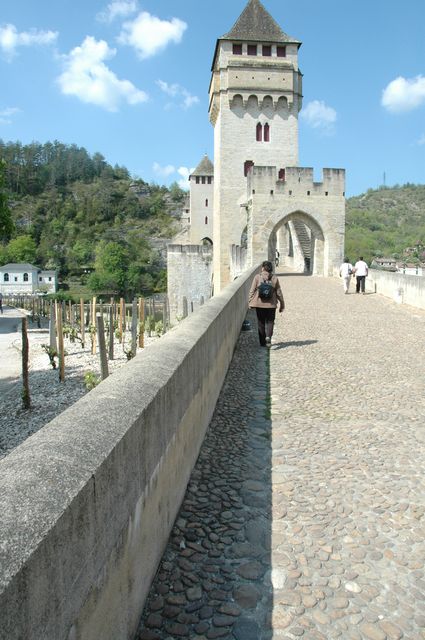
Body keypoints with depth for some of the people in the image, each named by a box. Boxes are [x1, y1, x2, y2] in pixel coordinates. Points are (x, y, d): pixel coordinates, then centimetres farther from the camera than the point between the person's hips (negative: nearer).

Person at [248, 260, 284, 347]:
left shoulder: (257, 277, -7)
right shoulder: (275, 278, -2)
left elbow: (252, 291, -5)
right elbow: (279, 293, 2)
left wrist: (250, 302, 5)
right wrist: (282, 304, 11)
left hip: (259, 304, 0)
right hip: (271, 304, 0)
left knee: (261, 323, 11)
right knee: (270, 321, 11)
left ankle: (262, 342, 16)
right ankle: (268, 337, -13)